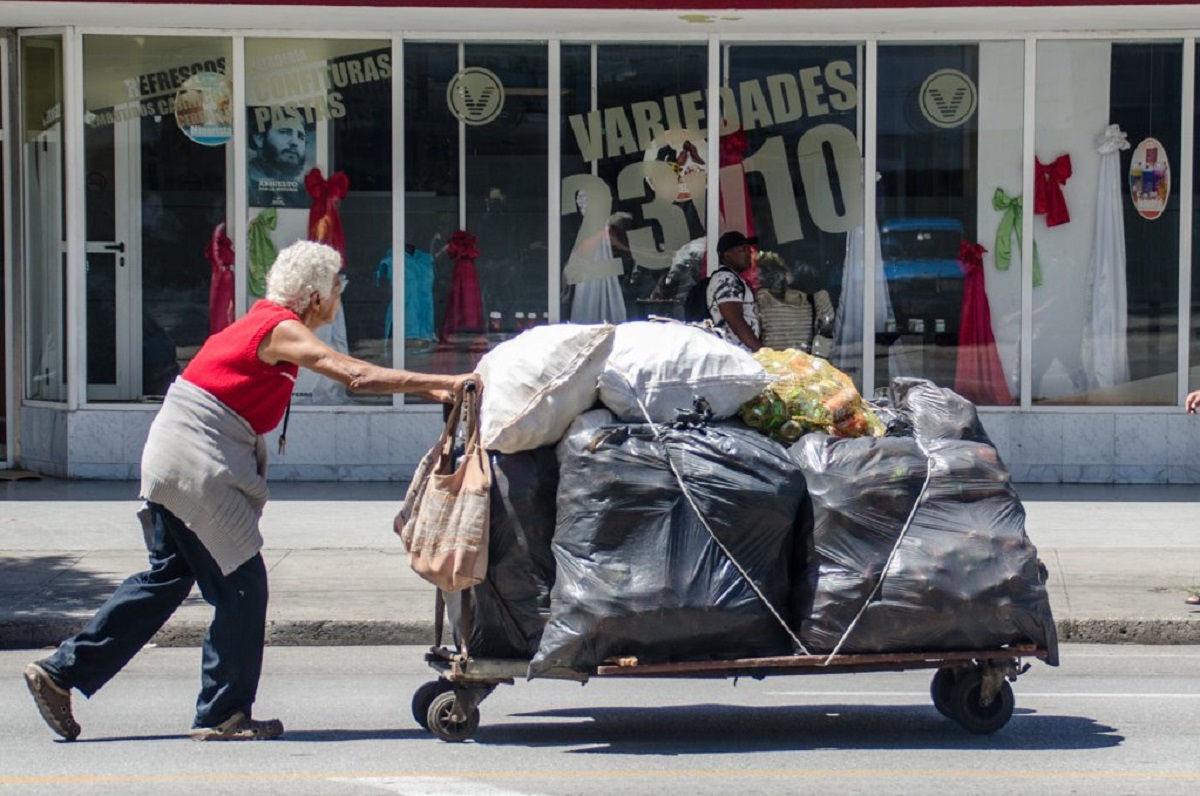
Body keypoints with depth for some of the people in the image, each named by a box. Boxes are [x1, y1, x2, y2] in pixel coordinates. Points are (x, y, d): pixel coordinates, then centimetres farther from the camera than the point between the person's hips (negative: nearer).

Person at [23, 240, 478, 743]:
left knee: (167, 578, 15)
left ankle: (61, 672, 17)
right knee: (241, 586, -1)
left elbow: (350, 376, 16)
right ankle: (221, 715, 7)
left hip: (170, 460, 10)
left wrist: (431, 390, 10)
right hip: (197, 467, -10)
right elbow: (357, 377, -22)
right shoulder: (282, 331, -12)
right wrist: (447, 384, -19)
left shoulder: (263, 322, 17)